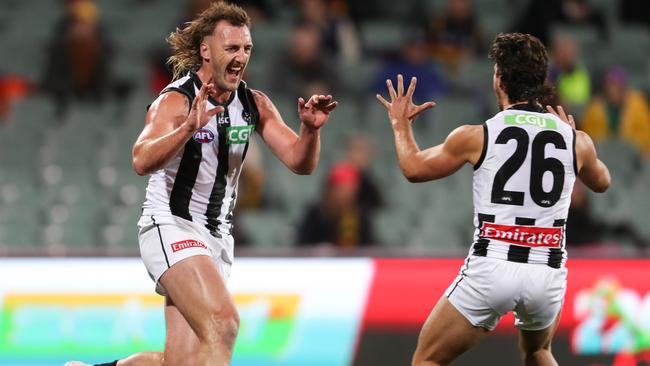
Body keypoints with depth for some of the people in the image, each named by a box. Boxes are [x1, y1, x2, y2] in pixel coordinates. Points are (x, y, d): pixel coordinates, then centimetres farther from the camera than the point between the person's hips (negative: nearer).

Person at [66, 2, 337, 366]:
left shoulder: (255, 104, 5)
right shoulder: (176, 100, -14)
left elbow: (300, 162, 1)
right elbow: (142, 161, -30)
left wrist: (311, 129, -20)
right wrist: (189, 127, -47)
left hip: (217, 236, 7)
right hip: (170, 227, -7)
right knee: (223, 322, -29)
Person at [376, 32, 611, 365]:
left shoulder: (476, 137, -2)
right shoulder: (576, 140, 4)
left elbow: (413, 168, 14)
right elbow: (601, 183, 28)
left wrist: (401, 125, 32)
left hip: (491, 268, -3)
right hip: (548, 273, 3)